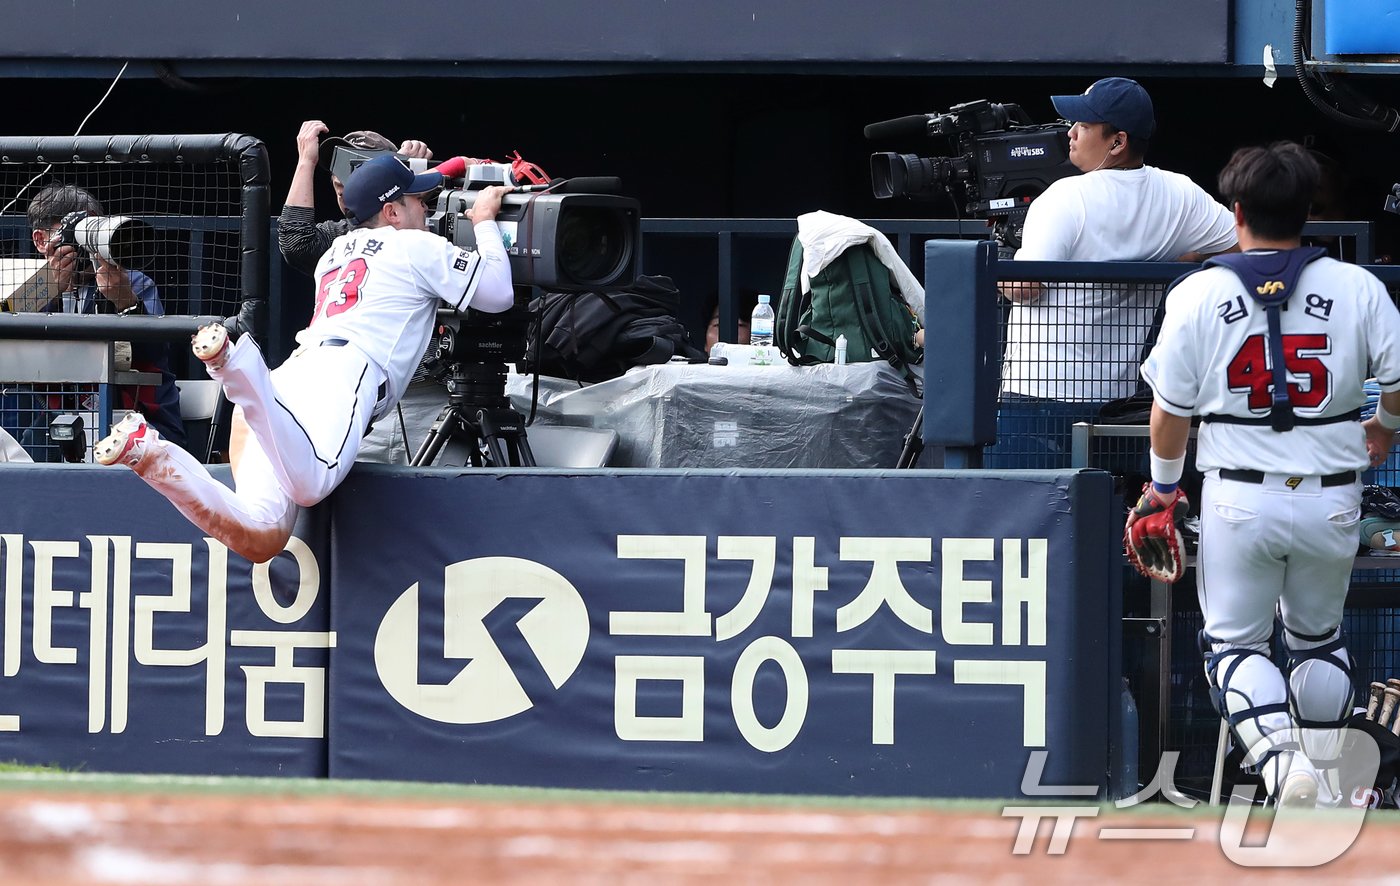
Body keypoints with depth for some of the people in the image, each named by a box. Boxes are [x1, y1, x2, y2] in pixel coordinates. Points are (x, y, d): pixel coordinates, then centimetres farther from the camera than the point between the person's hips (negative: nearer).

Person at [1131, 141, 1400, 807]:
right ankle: (1325, 780, 24)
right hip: (1331, 499, 2)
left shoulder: (1198, 295, -4)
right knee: (1318, 637, 22)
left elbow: (1171, 407, -1)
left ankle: (1282, 759, -15)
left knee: (1233, 641, 9)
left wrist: (1164, 482, 17)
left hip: (1239, 497, -2)